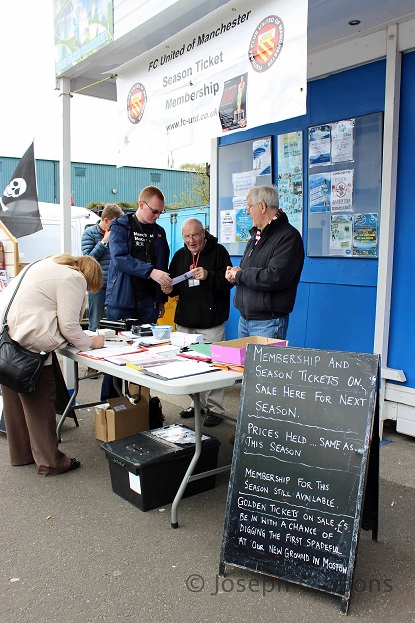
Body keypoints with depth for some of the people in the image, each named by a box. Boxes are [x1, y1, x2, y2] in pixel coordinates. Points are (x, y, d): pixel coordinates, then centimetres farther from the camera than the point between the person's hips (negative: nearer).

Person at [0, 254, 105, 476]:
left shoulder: (49, 265, 21)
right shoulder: (74, 279, -9)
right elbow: (69, 326, -12)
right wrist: (90, 343, 5)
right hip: (28, 343, -10)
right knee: (40, 402, 2)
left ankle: (21, 454, 34)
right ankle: (49, 462, 14)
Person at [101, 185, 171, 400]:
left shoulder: (159, 232, 14)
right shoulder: (121, 226, -1)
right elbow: (119, 258, -17)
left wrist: (162, 299, 16)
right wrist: (150, 272, -27)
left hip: (149, 303, 4)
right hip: (121, 301, -4)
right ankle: (109, 402, 14)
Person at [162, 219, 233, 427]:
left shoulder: (218, 252, -3)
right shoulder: (180, 255, 14)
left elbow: (228, 281, -10)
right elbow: (175, 285, 22)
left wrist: (208, 276, -24)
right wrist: (169, 289, 0)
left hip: (211, 321, -6)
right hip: (185, 320, 6)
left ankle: (214, 408, 6)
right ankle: (197, 403, 25)